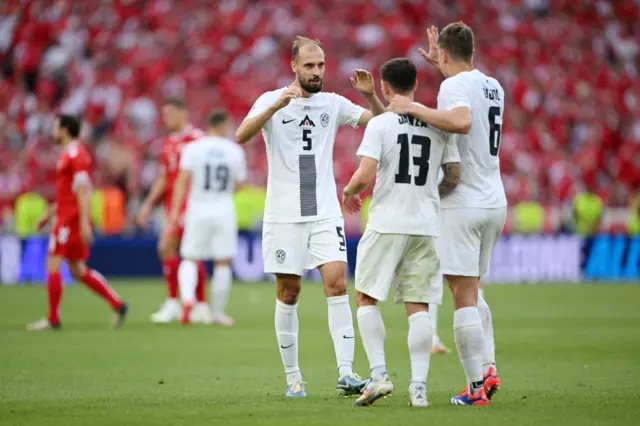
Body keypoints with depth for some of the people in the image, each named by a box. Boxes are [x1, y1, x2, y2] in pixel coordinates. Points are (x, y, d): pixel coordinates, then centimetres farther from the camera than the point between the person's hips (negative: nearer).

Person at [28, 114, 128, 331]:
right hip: (66, 217, 10)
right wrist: (49, 214, 27)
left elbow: (82, 191, -20)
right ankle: (117, 304, 7)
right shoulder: (70, 154, 19)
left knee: (53, 265, -6)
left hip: (69, 220, -10)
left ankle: (53, 319, -2)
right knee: (78, 270, 10)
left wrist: (84, 223, -24)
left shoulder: (75, 155, -13)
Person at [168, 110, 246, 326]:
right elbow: (239, 183, 8)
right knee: (223, 262, 8)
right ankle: (218, 312, 12)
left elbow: (182, 180, -11)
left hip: (198, 210, 0)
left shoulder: (193, 148, -4)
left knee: (190, 259, 7)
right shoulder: (235, 150, -1)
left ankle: (187, 297, -20)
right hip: (224, 209, 0)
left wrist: (175, 209, -11)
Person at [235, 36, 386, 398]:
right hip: (284, 214, -2)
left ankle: (345, 372, -15)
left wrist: (371, 96, -13)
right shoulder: (271, 101, -2)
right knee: (288, 293, 2)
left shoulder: (333, 104, 7)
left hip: (325, 212, 2)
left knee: (337, 283, -12)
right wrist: (277, 105, -29)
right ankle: (293, 376, 12)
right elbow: (241, 136, -18)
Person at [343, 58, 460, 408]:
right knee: (418, 307, 5)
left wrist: (349, 192, 7)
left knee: (366, 299, 9)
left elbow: (365, 174, -14)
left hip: (386, 224, -3)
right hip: (425, 225, 3)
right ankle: (419, 386, -2)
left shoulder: (380, 123, -7)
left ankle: (379, 374, -2)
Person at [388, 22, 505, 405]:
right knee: (473, 290, 20)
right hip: (495, 202, 8)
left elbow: (462, 121, -33)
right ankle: (489, 367, 8)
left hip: (463, 202, -8)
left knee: (464, 295, -5)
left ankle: (477, 387, -7)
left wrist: (415, 108, -24)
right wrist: (441, 66, 40)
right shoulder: (492, 86, 13)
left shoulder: (454, 86, -12)